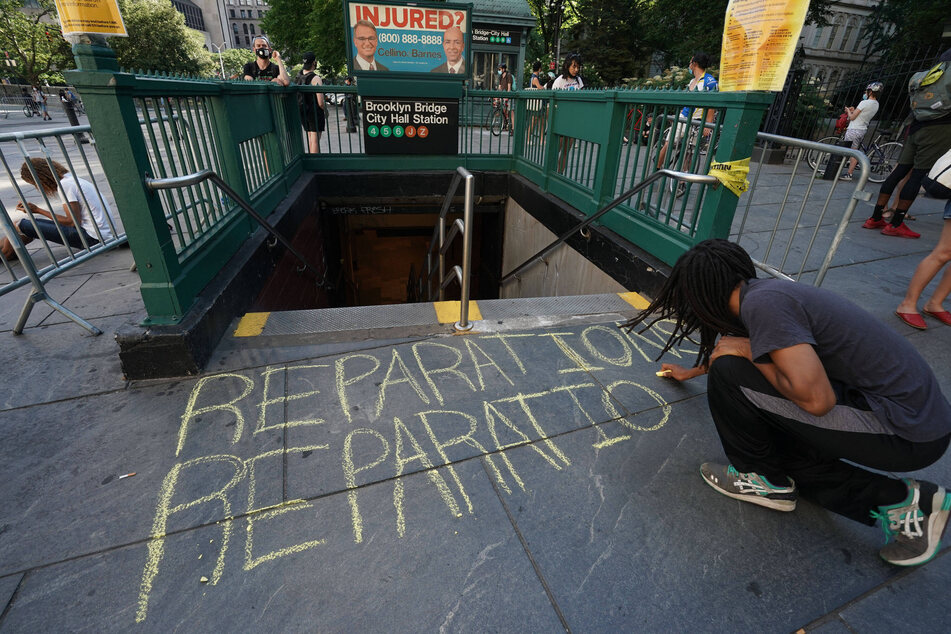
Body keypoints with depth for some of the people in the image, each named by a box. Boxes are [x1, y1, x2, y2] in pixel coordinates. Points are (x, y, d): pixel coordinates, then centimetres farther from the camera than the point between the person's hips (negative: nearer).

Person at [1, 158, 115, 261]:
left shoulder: (65, 184, -11)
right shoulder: (71, 178, 17)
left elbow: (73, 222, -13)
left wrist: (37, 210, -2)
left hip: (93, 238, -10)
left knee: (22, 226, -5)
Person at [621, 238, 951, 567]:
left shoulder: (762, 302, -24)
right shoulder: (767, 291, 7)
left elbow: (816, 398, -30)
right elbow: (730, 347, 27)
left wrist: (749, 351, -15)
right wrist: (691, 372, 42)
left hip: (905, 429, -9)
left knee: (729, 375, -17)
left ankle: (765, 479, 5)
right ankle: (897, 499, 14)